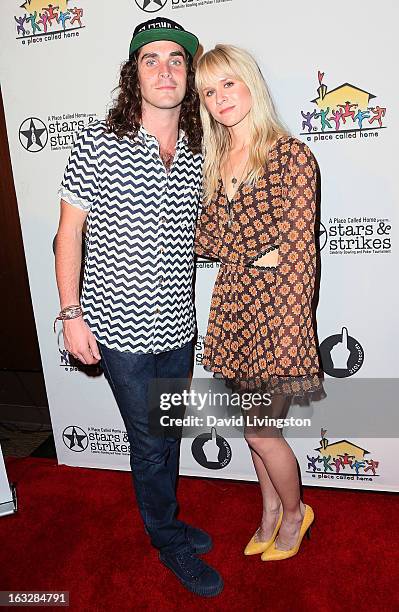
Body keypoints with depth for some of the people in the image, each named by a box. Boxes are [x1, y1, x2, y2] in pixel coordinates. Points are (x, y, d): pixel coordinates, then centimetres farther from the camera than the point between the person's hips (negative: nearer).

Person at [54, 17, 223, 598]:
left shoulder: (197, 155, 6)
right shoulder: (98, 143, -9)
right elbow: (70, 230, -6)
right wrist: (71, 313, -10)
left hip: (177, 327, 5)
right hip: (121, 331, -4)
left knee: (168, 434, 21)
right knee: (150, 440, 10)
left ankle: (164, 520, 47)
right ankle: (171, 542, 36)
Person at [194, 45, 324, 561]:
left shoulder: (292, 156, -10)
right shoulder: (215, 160, 9)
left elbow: (299, 253, -15)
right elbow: (204, 238, 7)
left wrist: (290, 339, -18)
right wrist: (256, 255, -12)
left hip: (275, 306, -6)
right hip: (232, 303, 6)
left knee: (258, 430, 4)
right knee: (256, 423, 18)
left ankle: (294, 512, 35)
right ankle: (271, 509, 43)